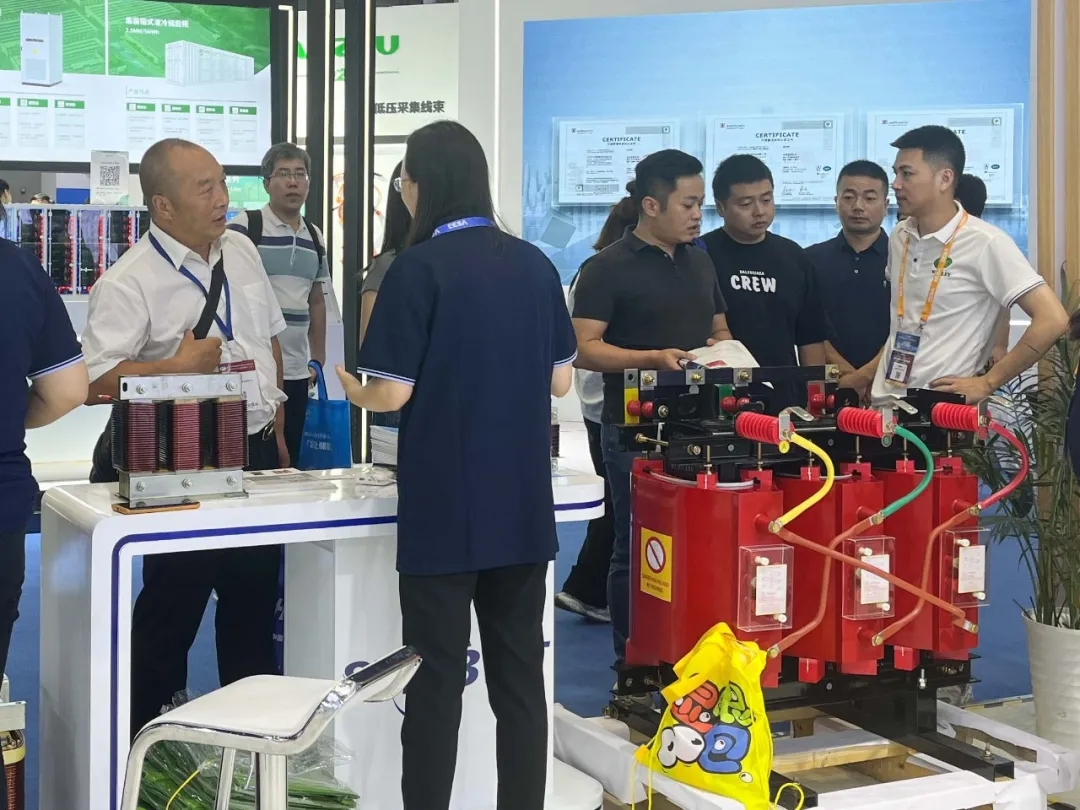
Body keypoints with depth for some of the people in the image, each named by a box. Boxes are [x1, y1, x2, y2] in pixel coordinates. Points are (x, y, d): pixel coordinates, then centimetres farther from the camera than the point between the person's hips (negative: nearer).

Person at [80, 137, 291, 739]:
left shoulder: (241, 252, 8)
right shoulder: (128, 284, -15)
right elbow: (93, 381, -23)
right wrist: (181, 366, -24)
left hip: (257, 455, 7)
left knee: (255, 603, 17)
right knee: (172, 614, 2)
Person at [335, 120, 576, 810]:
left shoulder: (419, 268, -10)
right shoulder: (535, 264, 5)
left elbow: (393, 393, -11)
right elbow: (561, 380, 10)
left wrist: (351, 389, 10)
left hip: (445, 508, -5)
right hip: (523, 504, 5)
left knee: (436, 681, 3)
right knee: (520, 677, 11)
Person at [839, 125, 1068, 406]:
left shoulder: (984, 243, -12)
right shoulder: (899, 237, 8)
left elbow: (1052, 320, -16)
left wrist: (986, 383, -14)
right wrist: (867, 374, 13)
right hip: (885, 401, 6)